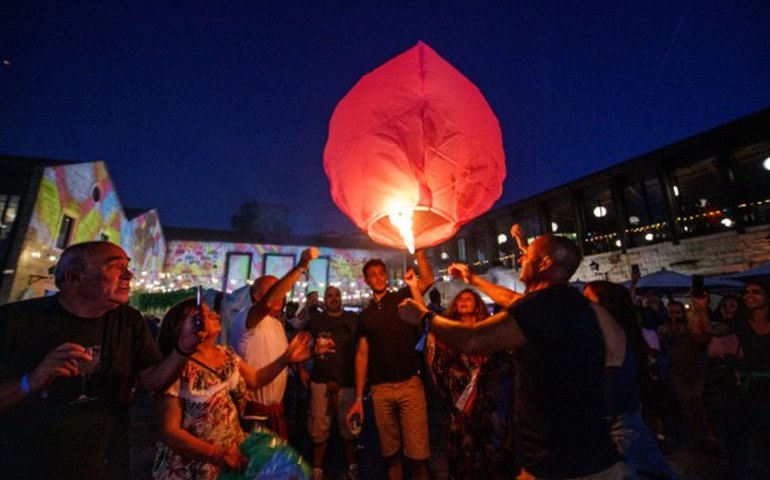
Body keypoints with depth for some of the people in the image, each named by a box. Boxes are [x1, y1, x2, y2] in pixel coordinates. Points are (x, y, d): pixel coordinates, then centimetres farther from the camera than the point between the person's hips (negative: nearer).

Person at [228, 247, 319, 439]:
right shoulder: (247, 317, -18)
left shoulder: (277, 322, 12)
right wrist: (301, 267, -46)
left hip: (275, 406, 9)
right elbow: (268, 301, -41)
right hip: (253, 408, -8)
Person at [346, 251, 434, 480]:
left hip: (409, 384, -2)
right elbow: (362, 355, 9)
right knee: (390, 452, 14)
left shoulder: (403, 297, 4)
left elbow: (428, 279, -15)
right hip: (380, 389, 3)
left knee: (418, 453, -1)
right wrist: (358, 398, 5)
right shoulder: (365, 315, 11)